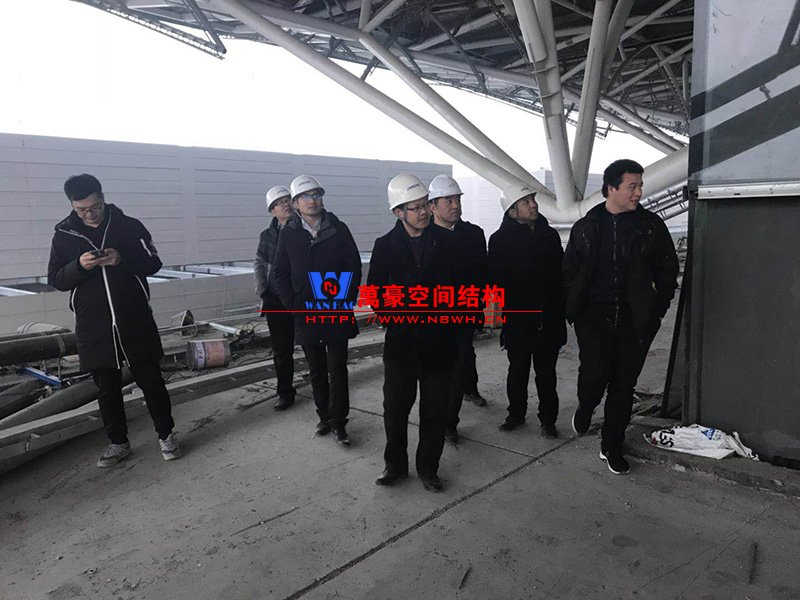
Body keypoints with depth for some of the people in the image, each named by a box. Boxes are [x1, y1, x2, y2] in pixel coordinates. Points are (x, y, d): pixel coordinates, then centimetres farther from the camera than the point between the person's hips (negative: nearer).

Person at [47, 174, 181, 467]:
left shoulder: (129, 226, 0)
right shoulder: (64, 234, 4)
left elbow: (153, 263, 0)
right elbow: (55, 280, 4)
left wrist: (122, 259, -18)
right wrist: (79, 266, -17)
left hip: (135, 321, -1)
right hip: (93, 326, 2)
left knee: (151, 381, 5)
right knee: (107, 388, 11)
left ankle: (166, 434, 20)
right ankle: (118, 442, 26)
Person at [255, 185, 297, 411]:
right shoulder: (268, 235, 7)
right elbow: (259, 264, 10)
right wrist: (262, 291, -1)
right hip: (277, 301, 2)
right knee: (281, 350, 8)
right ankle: (285, 392, 21)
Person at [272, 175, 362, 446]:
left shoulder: (338, 229, -1)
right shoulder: (288, 234, 1)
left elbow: (354, 268, 0)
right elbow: (281, 274, 3)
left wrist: (346, 302, -7)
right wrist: (294, 306, -5)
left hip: (338, 312, -1)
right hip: (306, 314, 2)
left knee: (338, 369, 2)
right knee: (317, 371, 13)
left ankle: (338, 422, 13)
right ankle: (324, 416, 28)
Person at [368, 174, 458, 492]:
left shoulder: (446, 241, 1)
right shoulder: (385, 245, 1)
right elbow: (375, 292, 4)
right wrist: (395, 317, -5)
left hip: (438, 338, 0)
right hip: (401, 339, 0)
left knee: (435, 409, 9)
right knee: (396, 406, 9)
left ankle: (428, 468, 27)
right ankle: (395, 464, 29)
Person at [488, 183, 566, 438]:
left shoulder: (550, 235, 9)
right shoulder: (500, 239, -4)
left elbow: (561, 272, 12)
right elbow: (496, 280, -9)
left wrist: (562, 307, 7)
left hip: (549, 319, 3)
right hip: (517, 319, -2)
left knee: (547, 372, 9)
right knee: (518, 370, 12)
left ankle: (547, 418, 21)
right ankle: (516, 414, 28)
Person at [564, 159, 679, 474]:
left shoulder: (651, 226, 3)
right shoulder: (585, 227, 5)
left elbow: (667, 270, 7)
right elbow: (569, 269, 10)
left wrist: (656, 310, -1)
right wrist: (573, 307, 1)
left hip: (634, 320, 1)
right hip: (594, 316, -1)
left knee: (623, 385, 7)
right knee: (594, 374, -14)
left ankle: (611, 446, 25)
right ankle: (585, 407, 22)